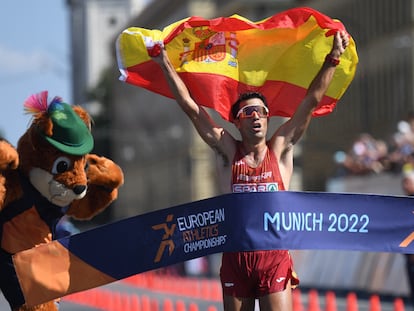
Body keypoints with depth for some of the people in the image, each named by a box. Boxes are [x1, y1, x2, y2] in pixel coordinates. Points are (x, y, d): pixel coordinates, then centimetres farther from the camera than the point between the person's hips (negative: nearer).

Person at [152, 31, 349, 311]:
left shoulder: (280, 150, 6)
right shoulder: (228, 151, 6)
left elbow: (312, 101, 4)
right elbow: (191, 107, 4)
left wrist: (333, 59, 1)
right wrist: (166, 65, 1)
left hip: (275, 258, -1)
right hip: (236, 258, 1)